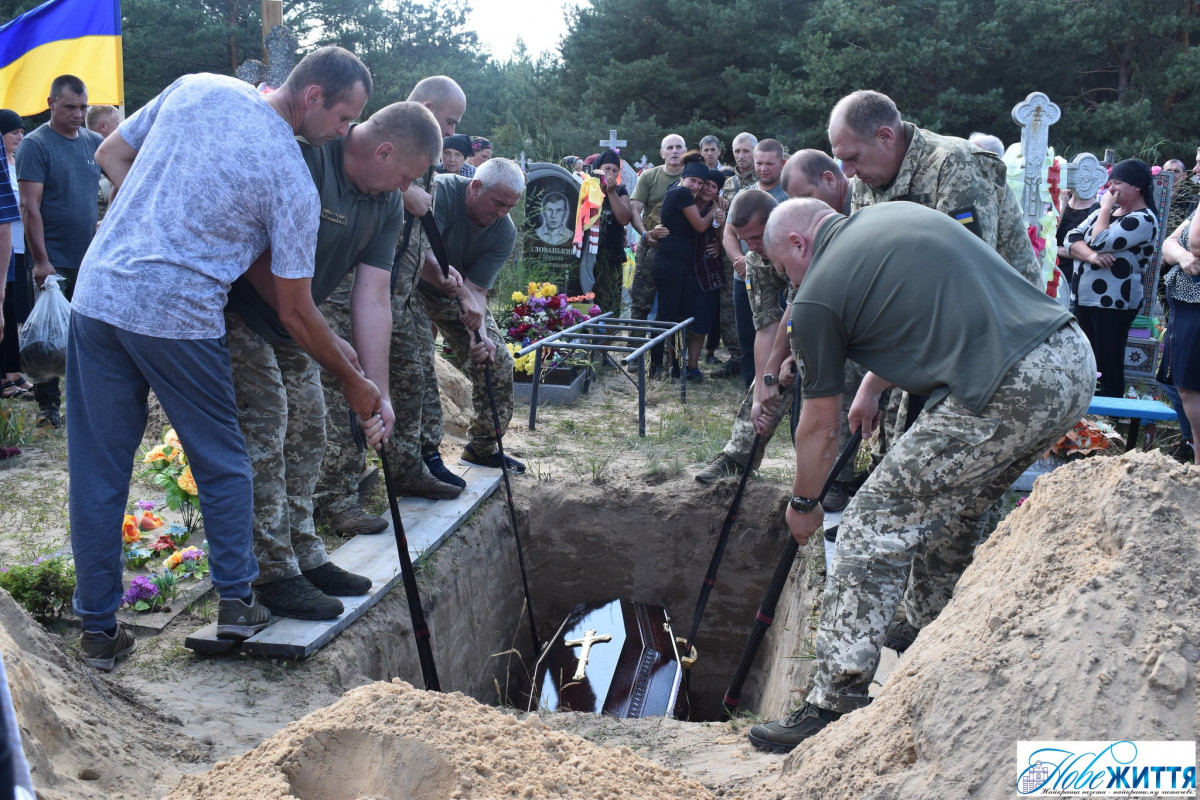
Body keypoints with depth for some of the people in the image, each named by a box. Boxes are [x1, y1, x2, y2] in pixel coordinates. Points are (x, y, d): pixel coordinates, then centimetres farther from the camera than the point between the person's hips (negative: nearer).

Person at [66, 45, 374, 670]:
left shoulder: (195, 87, 7)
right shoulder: (293, 181, -7)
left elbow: (110, 156, 16)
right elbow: (295, 314, -4)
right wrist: (356, 383, 6)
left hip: (99, 291, 5)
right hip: (180, 317, -5)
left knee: (98, 471, 10)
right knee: (222, 462, 16)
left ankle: (98, 630, 20)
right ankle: (236, 602, 22)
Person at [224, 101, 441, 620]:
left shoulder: (387, 205, -3)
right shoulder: (301, 155, -27)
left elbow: (373, 297, -5)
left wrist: (378, 391, -10)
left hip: (292, 325, 8)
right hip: (238, 313, -8)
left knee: (307, 431, 11)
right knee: (265, 431, -10)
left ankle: (305, 557, 23)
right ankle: (275, 575, -2)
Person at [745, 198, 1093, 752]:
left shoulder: (817, 296, 1)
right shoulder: (898, 214, 22)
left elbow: (821, 428, 11)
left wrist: (803, 504, 27)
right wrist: (872, 387, 39)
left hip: (1005, 396, -9)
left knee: (872, 532, 0)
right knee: (948, 516, 25)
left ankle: (834, 707, 3)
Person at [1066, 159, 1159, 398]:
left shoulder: (1143, 219, -11)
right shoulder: (1108, 210, 14)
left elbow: (1100, 243, -21)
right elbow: (1072, 238, 4)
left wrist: (1106, 208, -9)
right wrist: (1091, 256, -15)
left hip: (1113, 303, -8)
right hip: (1084, 297, 8)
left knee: (1108, 366, -6)